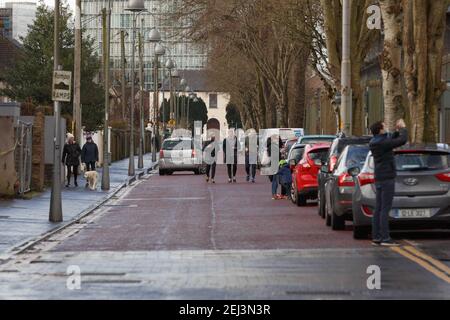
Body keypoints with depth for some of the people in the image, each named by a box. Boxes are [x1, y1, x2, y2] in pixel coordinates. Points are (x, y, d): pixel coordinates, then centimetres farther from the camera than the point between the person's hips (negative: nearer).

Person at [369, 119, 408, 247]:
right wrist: (403, 128, -4)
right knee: (385, 209, -9)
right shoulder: (382, 143, -18)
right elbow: (402, 141, -21)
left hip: (379, 179, 9)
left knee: (378, 209, 8)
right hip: (387, 179, -9)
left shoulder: (374, 143, 11)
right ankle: (385, 238, -10)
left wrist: (398, 131, 17)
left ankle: (376, 237, 7)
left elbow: (391, 142, 29)